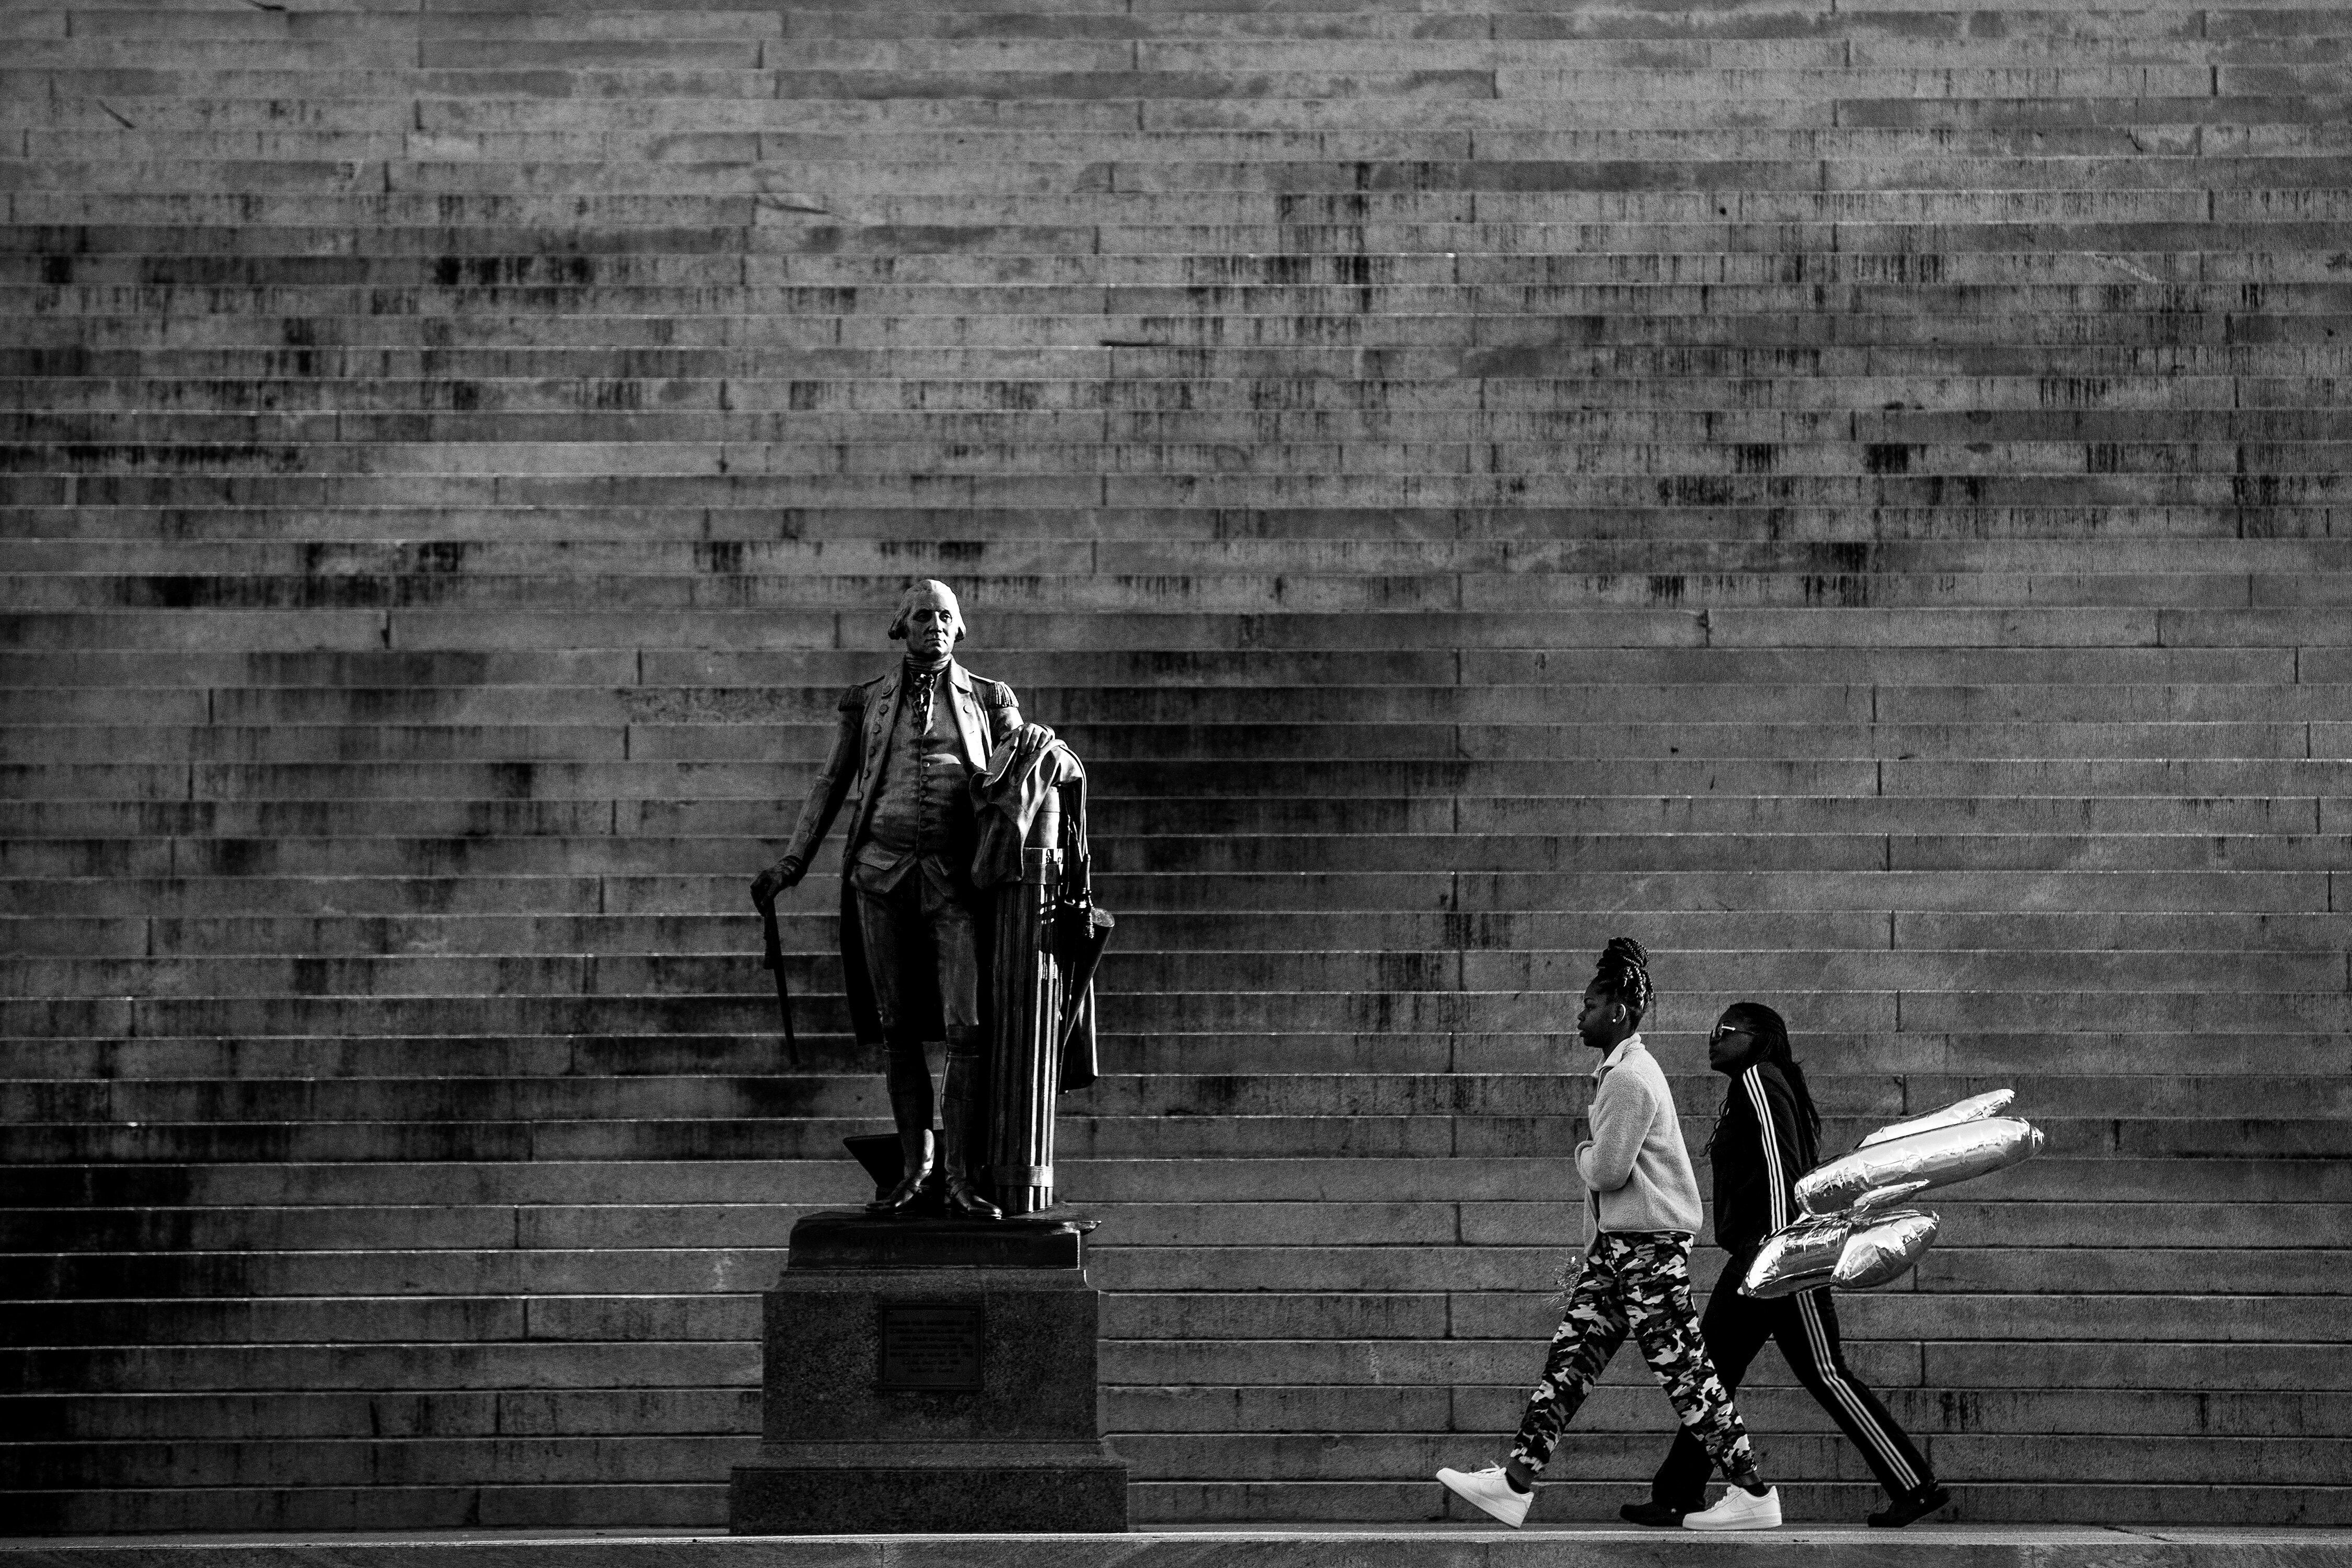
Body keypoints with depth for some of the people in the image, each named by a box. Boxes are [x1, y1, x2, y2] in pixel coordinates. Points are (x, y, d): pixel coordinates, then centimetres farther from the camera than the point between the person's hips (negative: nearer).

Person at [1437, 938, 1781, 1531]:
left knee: (1684, 1370, -6)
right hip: (1618, 1240, 10)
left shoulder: (1630, 1078, -16)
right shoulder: (1618, 1071, 17)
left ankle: (1754, 1494, 0)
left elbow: (1606, 1172, -19)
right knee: (1569, 1358, 6)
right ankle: (1514, 1483, 6)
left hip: (1651, 1243, -10)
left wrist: (1583, 1154, -1)